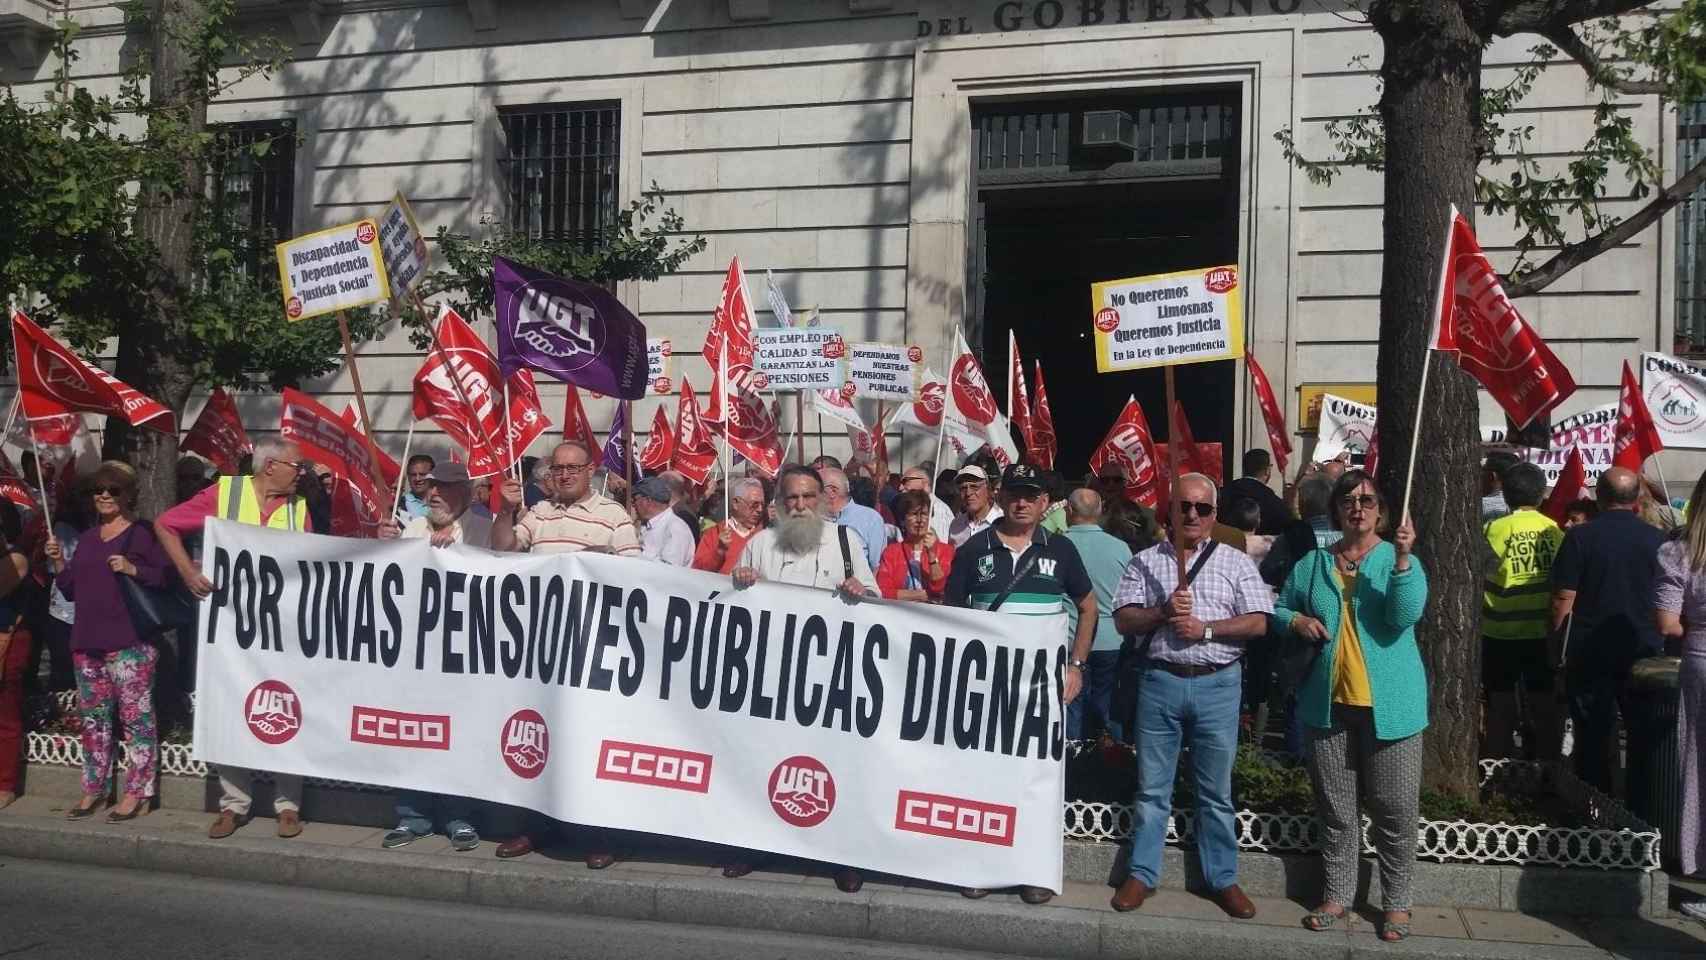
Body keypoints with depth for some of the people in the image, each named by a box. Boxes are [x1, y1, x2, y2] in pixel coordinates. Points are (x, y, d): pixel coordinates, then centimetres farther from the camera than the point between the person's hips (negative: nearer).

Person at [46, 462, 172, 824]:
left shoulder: (142, 534, -3)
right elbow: (71, 591, 21)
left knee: (135, 716, -6)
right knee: (93, 717, 12)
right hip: (87, 641, 7)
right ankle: (94, 789, 22)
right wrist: (58, 562, 6)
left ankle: (137, 793, -2)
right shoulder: (87, 538, 18)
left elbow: (166, 578, -9)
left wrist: (132, 569, -21)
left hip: (130, 642, -7)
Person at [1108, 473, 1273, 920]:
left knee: (1216, 790, 8)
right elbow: (1123, 620, 0)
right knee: (1152, 787, 8)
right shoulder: (1146, 561, 6)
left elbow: (1258, 622, -3)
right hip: (1160, 681, 1)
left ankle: (1223, 878, 20)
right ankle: (1142, 874, 18)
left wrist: (1205, 628, -15)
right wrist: (1163, 612, -17)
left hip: (1217, 684, 0)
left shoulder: (1235, 563, 5)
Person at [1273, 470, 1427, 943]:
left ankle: (1397, 902, 19)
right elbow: (1276, 609, 17)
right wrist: (1295, 620, -5)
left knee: (1394, 810, 4)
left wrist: (1402, 557, -30)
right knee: (1335, 808, 13)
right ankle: (1338, 894, 26)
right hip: (1329, 703, 3)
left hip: (1388, 704, -3)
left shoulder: (1400, 560, -3)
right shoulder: (1312, 564, 7)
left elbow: (1405, 615, -20)